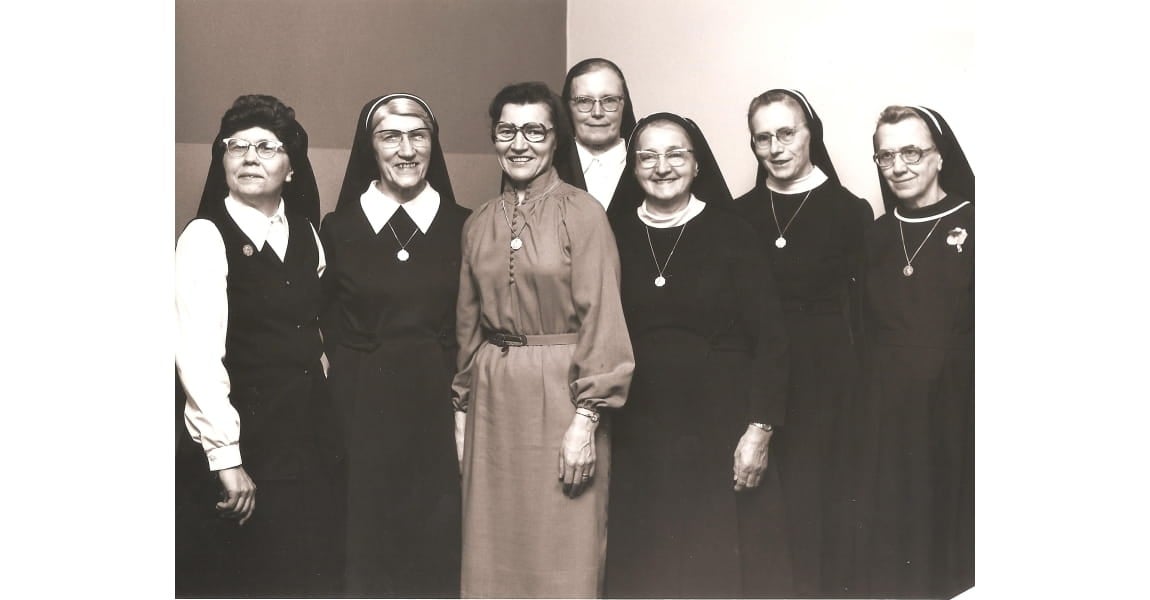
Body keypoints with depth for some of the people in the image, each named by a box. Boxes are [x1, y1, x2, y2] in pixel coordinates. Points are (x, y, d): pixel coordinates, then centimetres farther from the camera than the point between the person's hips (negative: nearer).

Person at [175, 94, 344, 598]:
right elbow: (198, 354, -15)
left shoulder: (305, 234, 9)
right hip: (248, 443, -6)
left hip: (314, 438, 6)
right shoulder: (205, 237, -10)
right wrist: (225, 458, -17)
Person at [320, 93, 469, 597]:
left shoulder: (463, 228, 3)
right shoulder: (337, 230, 1)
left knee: (441, 552, 7)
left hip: (442, 411, 1)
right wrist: (330, 422, -3)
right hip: (364, 416, 0)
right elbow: (323, 334, 3)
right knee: (370, 553, 7)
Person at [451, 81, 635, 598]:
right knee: (493, 554, 11)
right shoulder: (478, 223, 10)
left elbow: (601, 319, -10)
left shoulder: (583, 213, -5)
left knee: (563, 558, 2)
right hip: (493, 397, 5)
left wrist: (586, 419, -15)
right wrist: (462, 409, 13)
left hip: (561, 395, -5)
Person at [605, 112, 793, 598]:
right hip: (637, 435, 2)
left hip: (720, 427, -2)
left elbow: (769, 338, -4)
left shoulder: (733, 235, -2)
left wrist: (760, 430, -11)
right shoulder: (615, 239, 6)